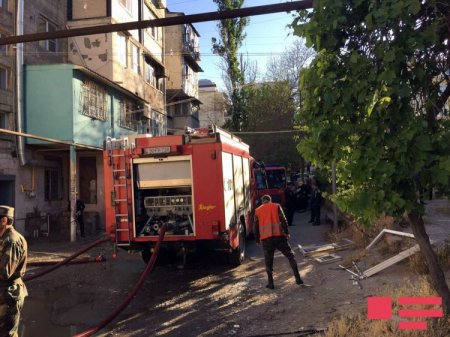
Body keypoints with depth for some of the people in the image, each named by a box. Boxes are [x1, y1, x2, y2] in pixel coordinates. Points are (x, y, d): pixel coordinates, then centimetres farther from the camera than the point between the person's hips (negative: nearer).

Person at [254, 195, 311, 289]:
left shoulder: (258, 210, 14)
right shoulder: (276, 206, 10)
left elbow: (256, 226, 14)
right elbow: (283, 220, -2)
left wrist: (257, 239, 21)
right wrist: (286, 232, 1)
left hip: (265, 238, 2)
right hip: (278, 235, -1)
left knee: (268, 261, 11)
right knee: (290, 256, 5)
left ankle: (270, 283, 11)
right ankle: (298, 279, -1)